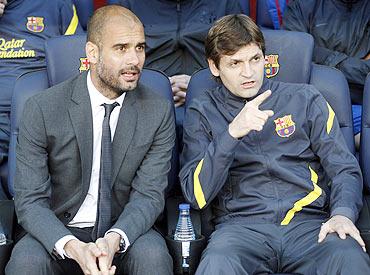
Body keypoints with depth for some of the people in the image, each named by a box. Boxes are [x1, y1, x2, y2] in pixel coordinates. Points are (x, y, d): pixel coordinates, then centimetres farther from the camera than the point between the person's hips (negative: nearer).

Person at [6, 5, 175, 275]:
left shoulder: (159, 111, -4)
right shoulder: (42, 109, -10)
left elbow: (149, 195, -7)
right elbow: (30, 201, -12)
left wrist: (114, 240, -28)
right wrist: (75, 248, -30)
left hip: (125, 231, 0)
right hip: (61, 232, 0)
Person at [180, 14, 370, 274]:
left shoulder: (305, 99, 16)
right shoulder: (203, 111, 13)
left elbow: (344, 169, 12)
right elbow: (196, 195, 0)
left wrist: (342, 214, -10)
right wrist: (232, 133, -13)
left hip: (309, 222, 1)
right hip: (242, 224, -1)